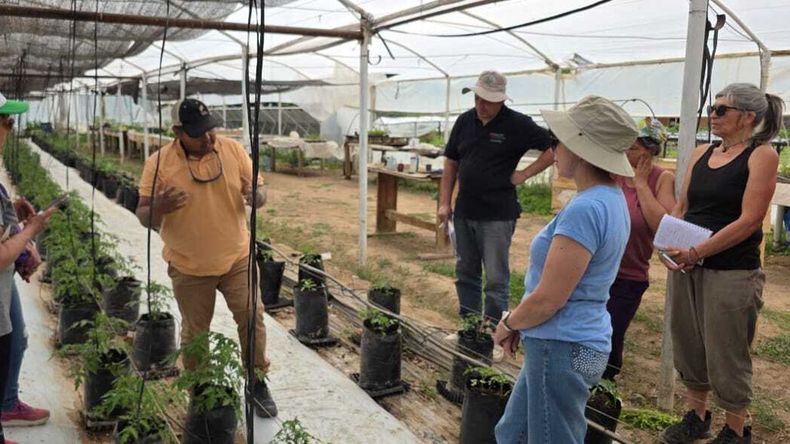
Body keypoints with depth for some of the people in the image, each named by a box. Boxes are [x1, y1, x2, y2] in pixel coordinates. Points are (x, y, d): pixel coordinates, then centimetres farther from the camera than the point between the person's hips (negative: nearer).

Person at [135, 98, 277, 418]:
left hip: (237, 257, 1)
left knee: (252, 318, 2)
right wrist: (160, 207, -32)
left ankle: (257, 382, 22)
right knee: (195, 333, 12)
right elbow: (143, 216, -8)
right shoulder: (159, 163, -12)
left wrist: (257, 195, -24)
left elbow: (257, 189, 1)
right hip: (189, 266, -1)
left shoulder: (233, 150, -5)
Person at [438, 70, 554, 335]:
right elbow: (451, 163, 11)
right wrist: (444, 203, 6)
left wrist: (525, 173, -11)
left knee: (495, 279, 1)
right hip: (463, 212, 6)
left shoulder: (517, 125, -9)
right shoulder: (465, 121, 6)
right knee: (466, 273, 14)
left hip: (497, 215, -5)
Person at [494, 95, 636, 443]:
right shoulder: (611, 200, 7)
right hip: (568, 341, 9)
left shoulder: (585, 210, -24)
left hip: (562, 348, -9)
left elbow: (548, 299, -23)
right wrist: (519, 323, 10)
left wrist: (507, 326, -4)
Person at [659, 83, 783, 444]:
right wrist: (668, 244, -6)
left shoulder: (762, 155, -7)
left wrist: (697, 252, -19)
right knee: (689, 347, 14)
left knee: (726, 355, 4)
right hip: (686, 267, 6)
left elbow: (749, 220, -15)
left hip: (732, 272, -6)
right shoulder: (701, 153, 10)